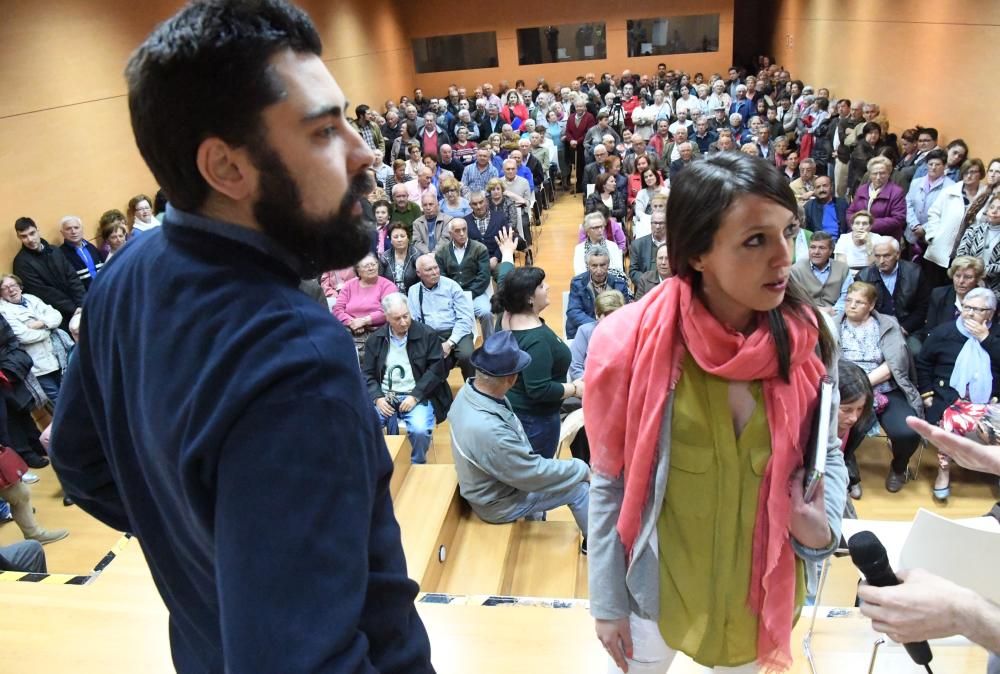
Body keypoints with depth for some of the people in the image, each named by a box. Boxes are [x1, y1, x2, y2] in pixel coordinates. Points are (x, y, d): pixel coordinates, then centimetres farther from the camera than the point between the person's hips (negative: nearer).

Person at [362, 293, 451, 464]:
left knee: (420, 430, -31)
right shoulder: (375, 339, 7)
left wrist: (415, 396, -14)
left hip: (417, 396, -2)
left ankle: (418, 466, 0)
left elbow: (436, 369, -5)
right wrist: (377, 398, -11)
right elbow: (367, 373, 7)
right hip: (384, 397, 3)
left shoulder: (427, 335, -2)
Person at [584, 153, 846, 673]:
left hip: (762, 586, 3)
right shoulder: (634, 343, -22)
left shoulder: (807, 339, -14)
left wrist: (823, 527, -16)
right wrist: (607, 600, -5)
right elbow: (610, 482, -12)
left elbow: (827, 453, 3)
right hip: (658, 586, -2)